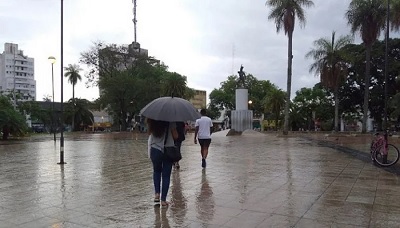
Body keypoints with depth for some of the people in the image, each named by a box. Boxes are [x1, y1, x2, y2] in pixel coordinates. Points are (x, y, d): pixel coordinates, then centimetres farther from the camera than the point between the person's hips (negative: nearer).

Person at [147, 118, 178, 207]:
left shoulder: (152, 121, -5)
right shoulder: (170, 121, -13)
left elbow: (150, 132, 6)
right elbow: (175, 136, -8)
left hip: (155, 150, 2)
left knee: (156, 171, 26)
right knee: (166, 175, 8)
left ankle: (157, 193, 14)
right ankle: (163, 200, 11)